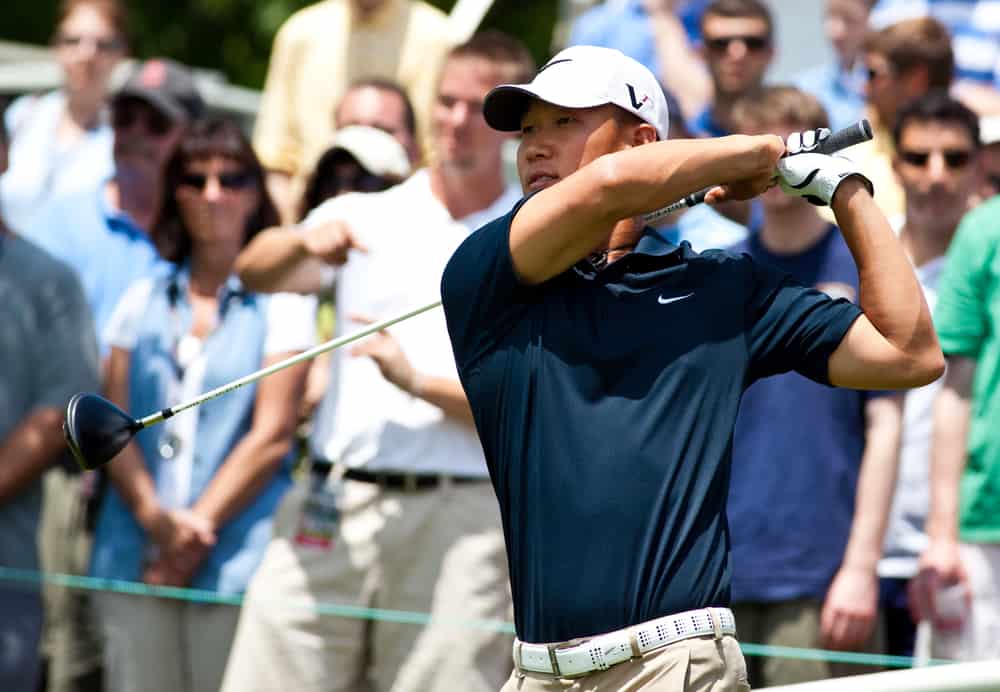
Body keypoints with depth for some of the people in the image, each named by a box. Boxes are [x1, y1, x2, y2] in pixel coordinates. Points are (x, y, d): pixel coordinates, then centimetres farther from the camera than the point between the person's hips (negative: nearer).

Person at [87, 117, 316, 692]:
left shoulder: (282, 303, 4)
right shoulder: (144, 301, 16)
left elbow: (271, 436, -3)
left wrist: (198, 525, -9)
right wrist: (155, 517, -9)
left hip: (237, 560, -3)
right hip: (134, 558, 3)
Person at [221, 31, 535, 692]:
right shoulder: (366, 218, 12)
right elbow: (255, 270, -4)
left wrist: (417, 381, -13)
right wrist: (304, 242, -26)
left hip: (458, 525, -2)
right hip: (333, 509, 2)